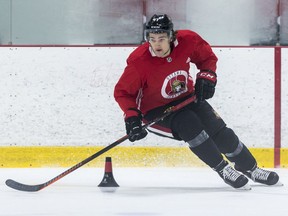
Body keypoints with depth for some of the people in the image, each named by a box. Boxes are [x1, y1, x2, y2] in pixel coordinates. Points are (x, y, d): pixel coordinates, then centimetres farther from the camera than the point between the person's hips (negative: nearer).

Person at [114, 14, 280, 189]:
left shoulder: (187, 41, -18)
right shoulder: (139, 61, -27)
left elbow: (208, 57, 3)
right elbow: (122, 92, -17)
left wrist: (207, 76, -12)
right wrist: (132, 117, -28)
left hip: (186, 98, 4)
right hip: (155, 110, -4)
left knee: (220, 132, -2)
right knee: (189, 125, -30)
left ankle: (251, 168, 21)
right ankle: (223, 169, -15)